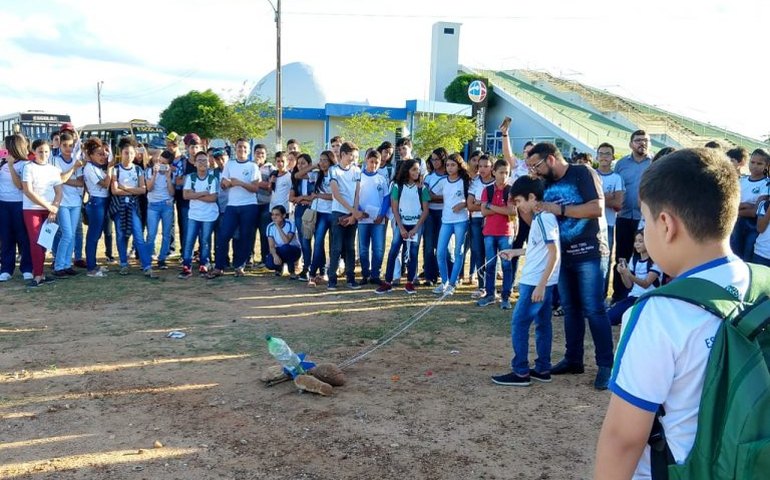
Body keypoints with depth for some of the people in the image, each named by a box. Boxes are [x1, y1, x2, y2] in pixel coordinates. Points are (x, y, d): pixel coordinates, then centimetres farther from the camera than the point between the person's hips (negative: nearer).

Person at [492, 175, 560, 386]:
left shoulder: (543, 218, -18)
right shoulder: (540, 217, 12)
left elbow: (554, 253, -22)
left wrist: (540, 285, -23)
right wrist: (514, 252, 22)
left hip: (537, 282, -10)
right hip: (538, 281, 10)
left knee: (519, 323, -4)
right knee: (542, 324, 13)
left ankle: (520, 373, 1)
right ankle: (542, 369, 21)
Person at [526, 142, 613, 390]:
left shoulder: (582, 173, -8)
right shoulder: (547, 184, 12)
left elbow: (597, 208, -20)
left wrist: (560, 209, -20)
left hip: (588, 251, -7)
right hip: (563, 254, 7)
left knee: (593, 309, -6)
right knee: (570, 308, 12)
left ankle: (606, 365, 2)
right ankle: (573, 359, 21)